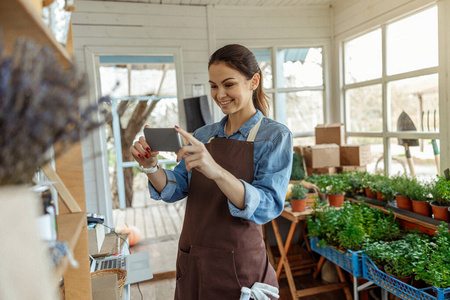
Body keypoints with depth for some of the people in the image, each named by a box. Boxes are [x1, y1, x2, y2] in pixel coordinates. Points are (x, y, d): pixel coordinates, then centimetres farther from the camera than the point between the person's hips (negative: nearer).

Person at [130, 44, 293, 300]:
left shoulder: (275, 135, -10)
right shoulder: (204, 135, 6)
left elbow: (268, 207, -23)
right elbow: (174, 190, 2)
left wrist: (216, 171, -38)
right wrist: (151, 166, -18)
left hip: (238, 268, -5)